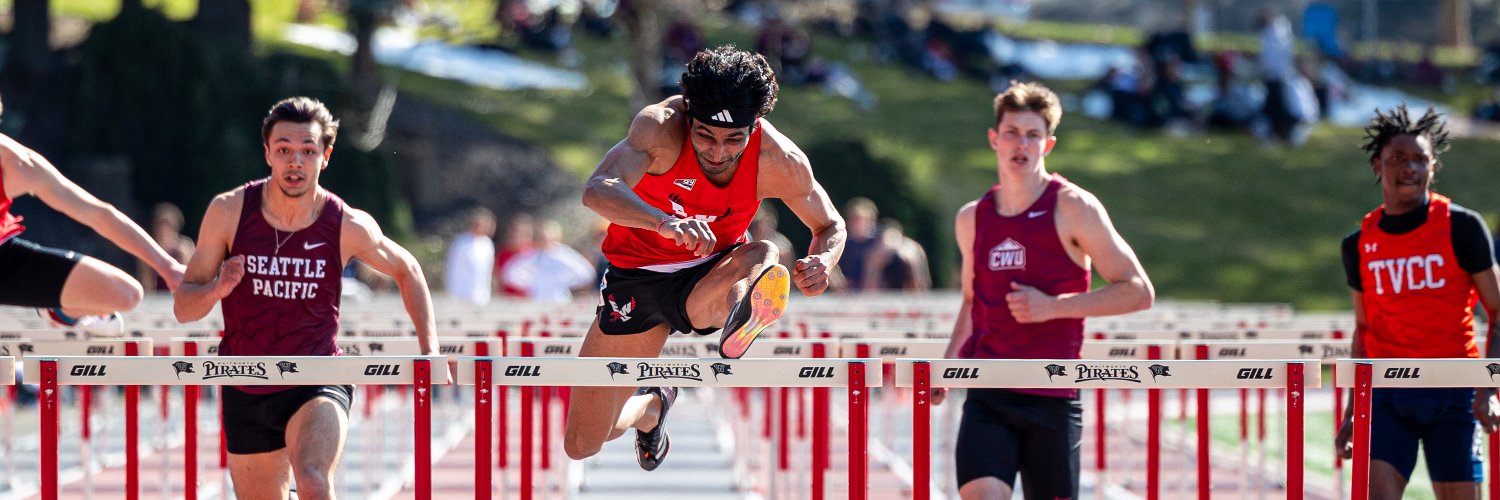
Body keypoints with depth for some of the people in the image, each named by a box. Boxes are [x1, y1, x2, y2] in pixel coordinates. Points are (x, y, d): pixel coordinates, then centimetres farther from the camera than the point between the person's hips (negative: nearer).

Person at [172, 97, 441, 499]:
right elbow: (183, 307, -3)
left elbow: (406, 270, 12)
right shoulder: (229, 212, -9)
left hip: (316, 386, -2)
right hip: (246, 393, 2)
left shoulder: (348, 227, -9)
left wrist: (429, 347, 1)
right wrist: (217, 289, -26)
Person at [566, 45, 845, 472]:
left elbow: (830, 226, 0)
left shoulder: (781, 163, -20)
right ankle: (652, 405, 36)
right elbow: (597, 191, -44)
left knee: (764, 258, -35)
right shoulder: (660, 127, -27)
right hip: (637, 275, 0)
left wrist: (819, 265, -24)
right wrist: (665, 223, -62)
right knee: (580, 445, 6)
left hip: (709, 279, 0)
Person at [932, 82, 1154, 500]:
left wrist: (1053, 306, -14)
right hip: (987, 396, 3)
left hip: (1052, 398, -3)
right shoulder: (971, 219, 12)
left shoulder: (1073, 208, -2)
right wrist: (948, 363, 13)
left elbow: (1138, 291, -4)